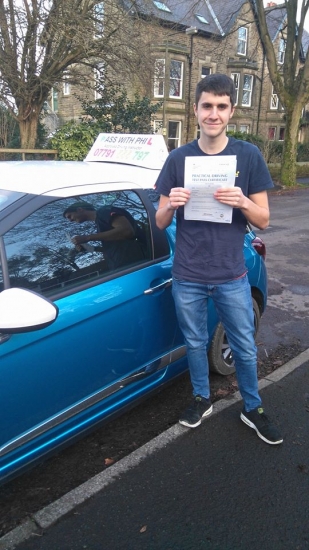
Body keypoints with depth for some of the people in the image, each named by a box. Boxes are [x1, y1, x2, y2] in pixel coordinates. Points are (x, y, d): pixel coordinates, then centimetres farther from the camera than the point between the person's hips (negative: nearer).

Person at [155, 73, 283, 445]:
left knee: (245, 348, 12)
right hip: (187, 278, 1)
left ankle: (252, 408, 36)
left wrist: (242, 202, -22)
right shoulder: (178, 158, 1)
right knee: (195, 344, 17)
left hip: (232, 276, -1)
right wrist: (170, 205, -19)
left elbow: (263, 220, -2)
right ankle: (202, 399, 41)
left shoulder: (248, 156, -2)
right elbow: (160, 223, 3)